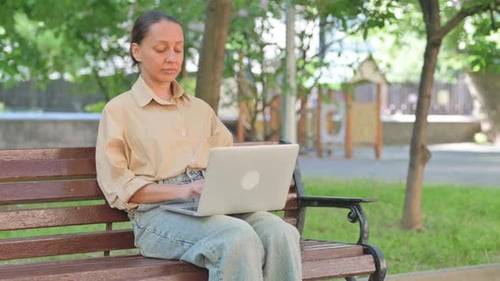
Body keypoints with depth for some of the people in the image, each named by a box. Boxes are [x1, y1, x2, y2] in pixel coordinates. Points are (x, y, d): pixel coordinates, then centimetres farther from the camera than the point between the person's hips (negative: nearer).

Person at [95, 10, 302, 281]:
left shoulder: (200, 109, 25)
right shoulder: (118, 110, 7)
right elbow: (117, 186, -2)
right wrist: (180, 191, -16)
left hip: (212, 205, 5)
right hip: (158, 212, -5)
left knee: (281, 232, -28)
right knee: (239, 238, -36)